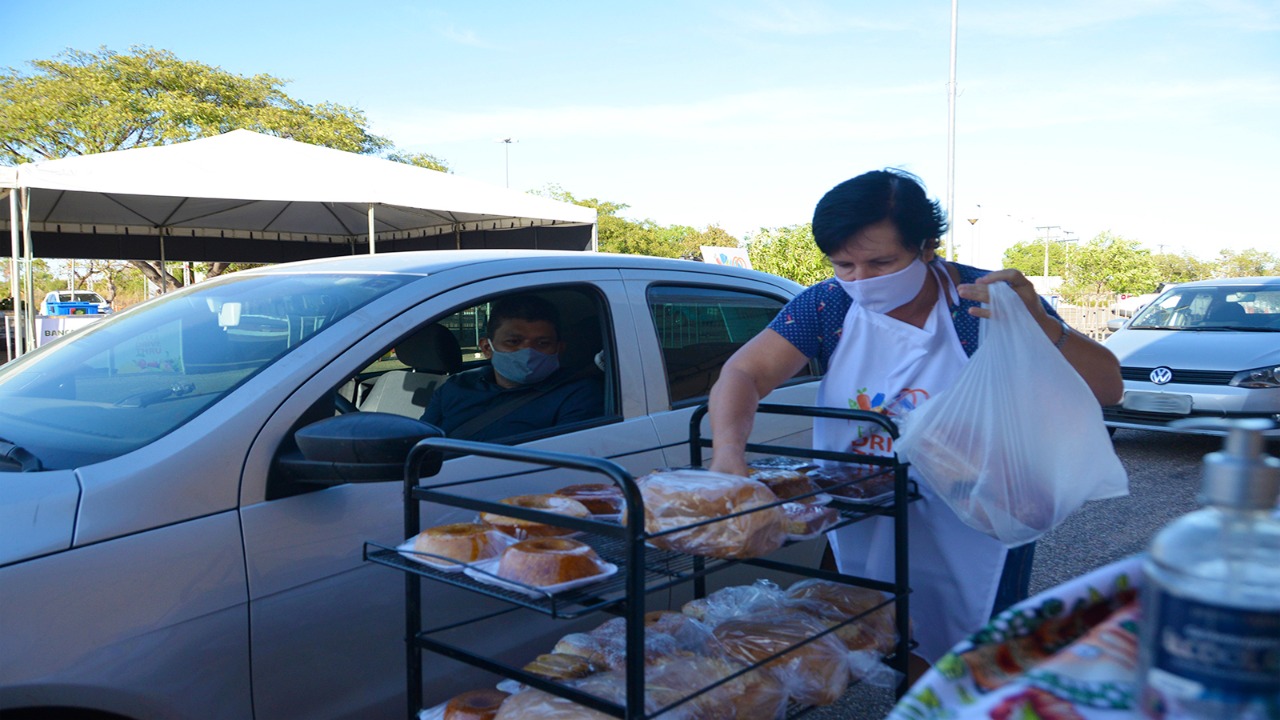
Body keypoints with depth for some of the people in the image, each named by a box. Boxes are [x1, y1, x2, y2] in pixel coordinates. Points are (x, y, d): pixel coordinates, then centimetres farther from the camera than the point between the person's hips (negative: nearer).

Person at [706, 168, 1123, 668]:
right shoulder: (827, 306, -8)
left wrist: (1040, 325, -36)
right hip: (862, 545, 3)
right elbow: (742, 373, -16)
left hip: (973, 547, -2)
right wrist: (728, 449, -36)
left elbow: (1107, 390, -17)